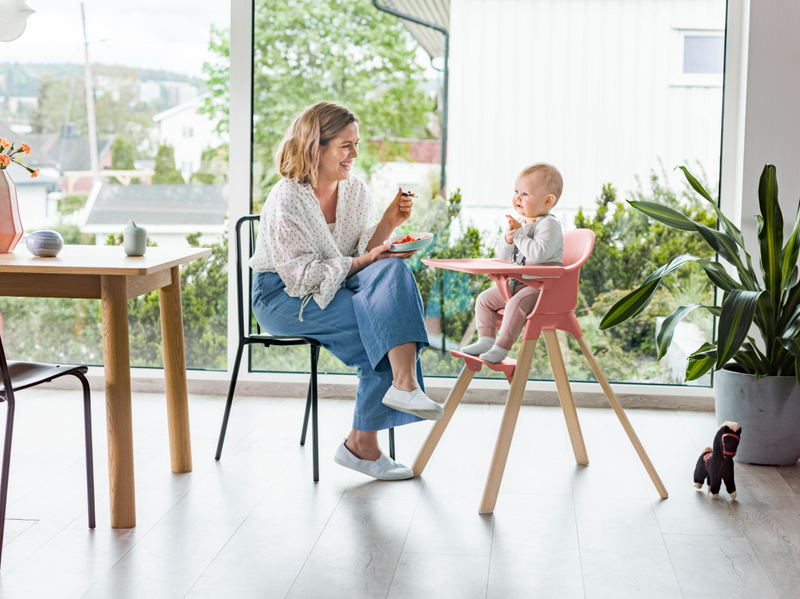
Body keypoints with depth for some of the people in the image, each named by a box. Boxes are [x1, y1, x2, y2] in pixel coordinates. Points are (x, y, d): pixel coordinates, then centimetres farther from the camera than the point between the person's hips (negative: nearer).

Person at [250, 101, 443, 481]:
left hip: (334, 290, 7)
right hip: (284, 298, -6)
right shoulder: (286, 201, -15)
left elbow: (368, 255, 4)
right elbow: (304, 275, -18)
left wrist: (388, 225, -13)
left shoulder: (355, 190, 5)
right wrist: (361, 262, -23)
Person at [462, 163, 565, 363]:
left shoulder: (549, 225, -15)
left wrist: (518, 234, -22)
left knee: (516, 304, -32)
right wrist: (508, 239, -12)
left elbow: (538, 254, -31)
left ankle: (501, 348, -26)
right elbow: (502, 255, 10)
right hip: (517, 282, 9)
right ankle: (486, 340, 5)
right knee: (485, 299, 5)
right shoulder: (520, 223, 12)